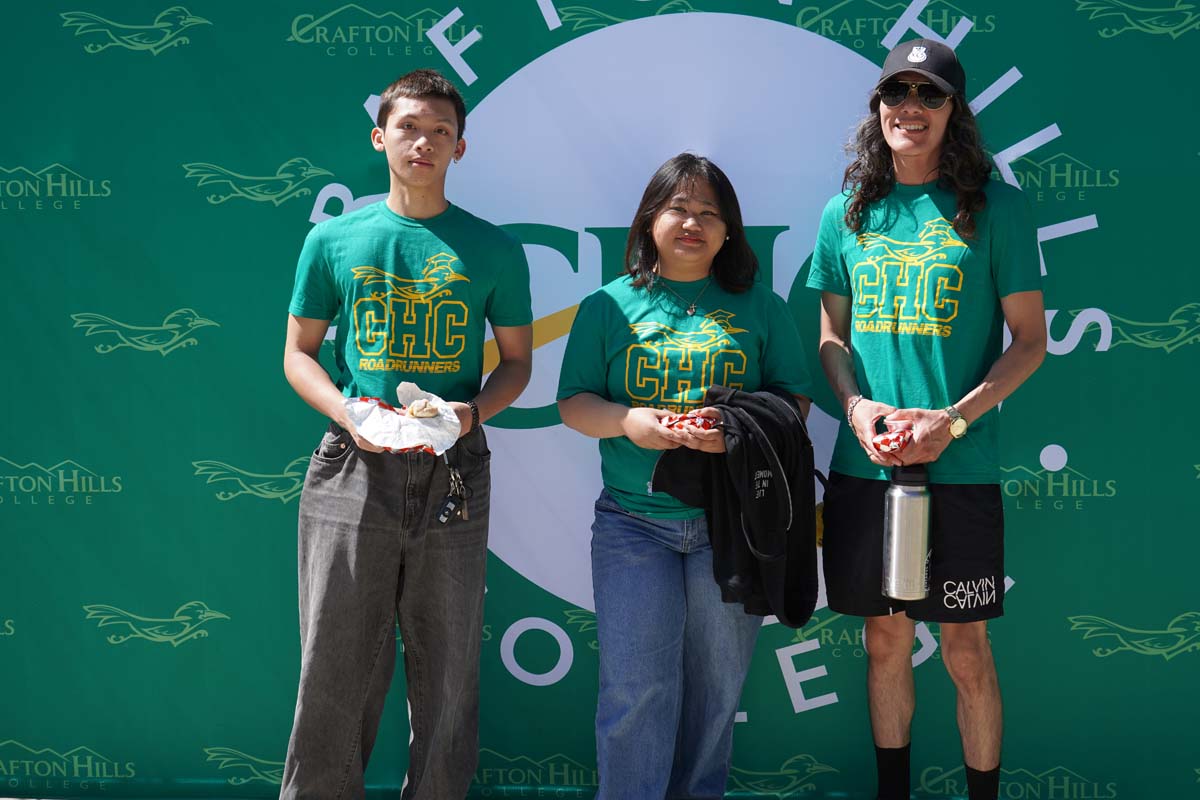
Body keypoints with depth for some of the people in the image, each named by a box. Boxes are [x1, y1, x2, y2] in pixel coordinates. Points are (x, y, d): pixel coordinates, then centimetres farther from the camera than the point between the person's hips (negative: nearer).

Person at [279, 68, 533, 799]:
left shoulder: (493, 250, 6)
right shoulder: (334, 239, 6)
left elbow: (517, 361, 10)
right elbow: (299, 353, 9)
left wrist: (472, 411, -10)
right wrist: (347, 413, -10)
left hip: (453, 473, 1)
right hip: (354, 467, 0)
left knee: (448, 670, 6)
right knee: (336, 665, 1)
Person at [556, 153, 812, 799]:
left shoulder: (760, 308, 6)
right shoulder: (609, 306, 6)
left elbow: (796, 401, 5)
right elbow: (572, 404, 6)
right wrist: (627, 422, -15)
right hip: (634, 522, -1)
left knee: (716, 685, 10)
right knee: (635, 687, -5)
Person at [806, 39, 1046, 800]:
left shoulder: (996, 207, -3)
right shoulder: (847, 214, 7)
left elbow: (1029, 341, -2)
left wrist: (955, 417, -15)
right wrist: (857, 405, -7)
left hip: (960, 471, -3)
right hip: (864, 466, 3)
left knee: (966, 650, 5)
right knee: (886, 641, 14)